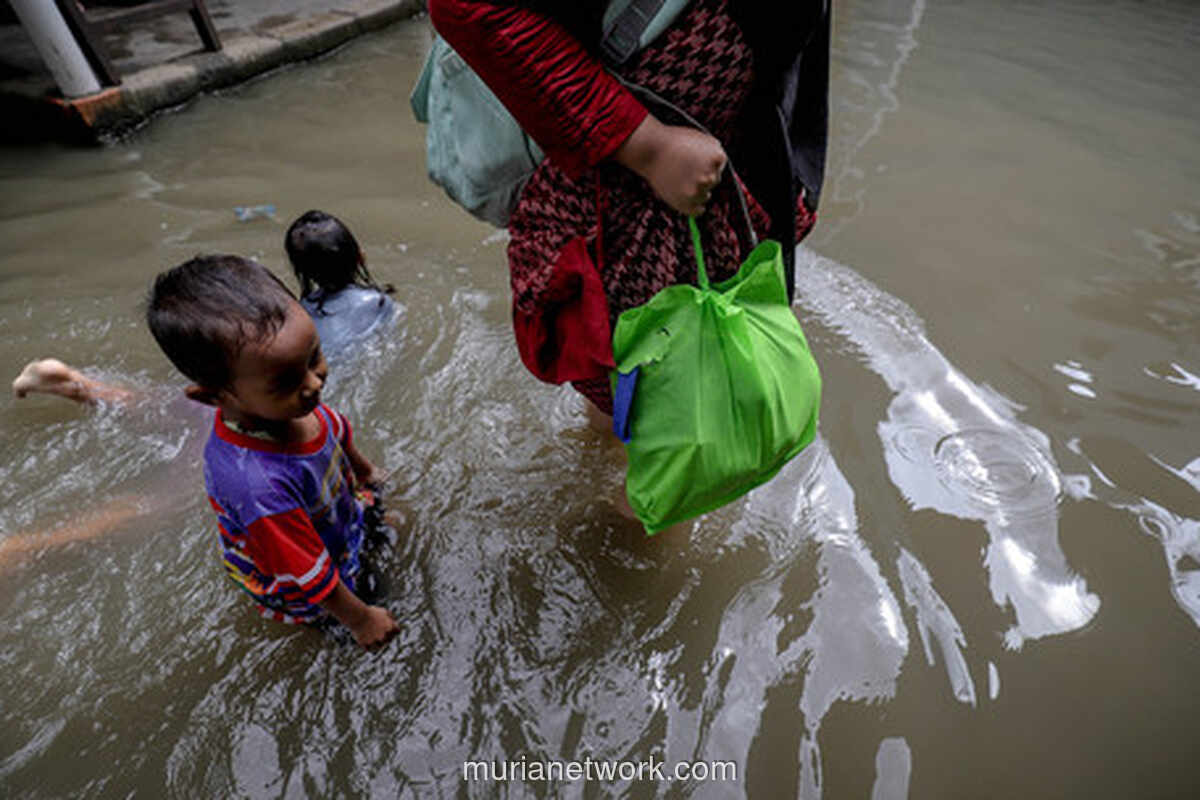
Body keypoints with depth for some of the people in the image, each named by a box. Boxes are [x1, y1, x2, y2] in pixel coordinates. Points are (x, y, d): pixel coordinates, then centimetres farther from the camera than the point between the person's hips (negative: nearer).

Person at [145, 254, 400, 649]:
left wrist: (362, 467, 21)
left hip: (338, 517, 6)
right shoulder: (258, 485, -48)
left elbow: (334, 428, 0)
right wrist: (360, 620, -16)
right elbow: (308, 580, -32)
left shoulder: (281, 398, -25)